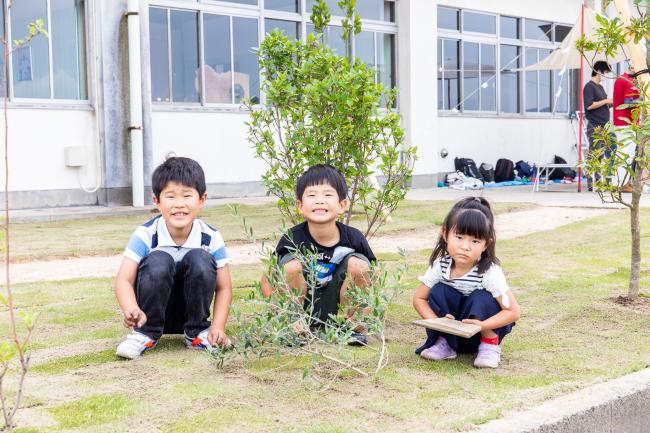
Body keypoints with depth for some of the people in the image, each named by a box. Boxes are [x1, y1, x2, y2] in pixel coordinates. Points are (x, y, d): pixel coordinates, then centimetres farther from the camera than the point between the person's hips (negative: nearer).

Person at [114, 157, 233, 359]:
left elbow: (223, 288, -8)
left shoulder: (211, 238, -13)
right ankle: (145, 333, -11)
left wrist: (218, 327, -22)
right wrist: (132, 310, -44)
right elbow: (124, 280, -22)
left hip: (191, 311, 2)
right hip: (154, 311, -1)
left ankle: (197, 331, -7)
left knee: (200, 260, -27)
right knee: (158, 261, -31)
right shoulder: (145, 235, -18)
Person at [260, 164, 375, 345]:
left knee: (358, 265, -23)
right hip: (302, 305, 0)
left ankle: (355, 328, -4)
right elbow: (267, 279, -10)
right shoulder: (292, 238, -18)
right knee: (291, 266, -27)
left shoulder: (353, 238, -16)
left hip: (336, 307, 1)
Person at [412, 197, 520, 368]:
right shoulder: (440, 265, -17)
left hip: (486, 329, -3)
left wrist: (481, 325, -36)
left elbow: (514, 312, -23)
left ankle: (490, 344, -6)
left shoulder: (490, 272, -26)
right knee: (439, 291, -21)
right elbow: (419, 298, -7)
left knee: (481, 298, -31)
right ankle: (444, 343, -5)